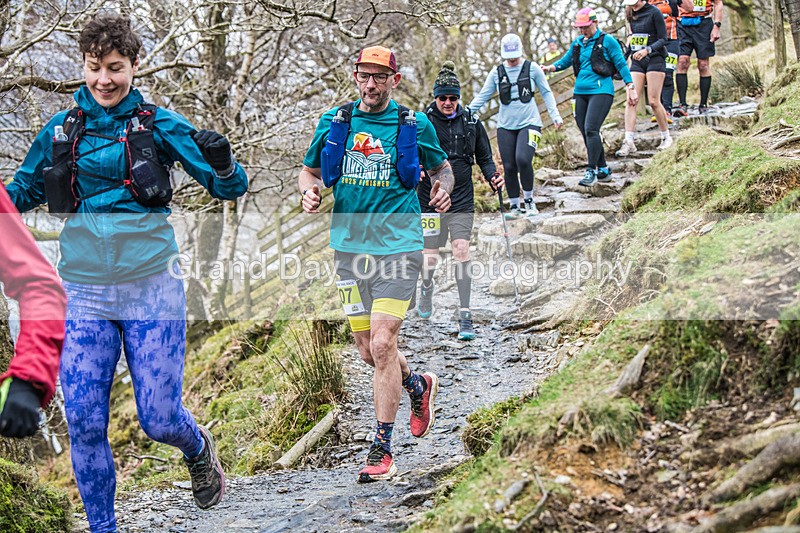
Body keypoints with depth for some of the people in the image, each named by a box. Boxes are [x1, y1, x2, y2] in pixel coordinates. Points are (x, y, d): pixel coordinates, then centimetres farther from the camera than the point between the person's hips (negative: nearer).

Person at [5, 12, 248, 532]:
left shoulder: (158, 124, 0)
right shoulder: (61, 129, 7)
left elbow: (230, 188, -2)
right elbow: (22, 191, 20)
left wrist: (222, 162, -24)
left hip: (151, 288, -2)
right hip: (84, 293, 2)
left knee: (159, 419, -1)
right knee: (83, 421, -2)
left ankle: (198, 449, 35)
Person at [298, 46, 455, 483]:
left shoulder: (415, 125, 2)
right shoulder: (334, 122, 8)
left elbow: (441, 167, 16)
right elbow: (309, 170, 18)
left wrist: (443, 190, -6)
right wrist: (309, 190, -5)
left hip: (398, 245, -4)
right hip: (350, 245, 4)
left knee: (382, 345, -13)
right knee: (367, 351, 9)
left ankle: (382, 451, -3)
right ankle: (418, 386, 41)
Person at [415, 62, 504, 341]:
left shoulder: (471, 121, 4)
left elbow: (484, 156, 12)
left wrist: (493, 177, -6)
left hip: (462, 200, 1)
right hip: (431, 199, -1)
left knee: (462, 252, -9)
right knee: (431, 256, 5)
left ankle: (465, 316, -6)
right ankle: (426, 287, 42)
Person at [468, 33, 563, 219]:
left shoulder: (532, 68, 2)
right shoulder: (497, 73, 6)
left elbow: (546, 93, 9)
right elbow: (482, 96, 7)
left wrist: (555, 115, 1)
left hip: (529, 123, -3)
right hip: (505, 126, 3)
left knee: (523, 160, -22)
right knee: (509, 167, 0)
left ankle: (529, 200, -2)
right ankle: (514, 207, 14)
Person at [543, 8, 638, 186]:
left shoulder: (607, 41, -1)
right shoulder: (577, 43, 15)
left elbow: (621, 64, -2)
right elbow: (565, 61, 23)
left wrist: (630, 88, -8)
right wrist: (550, 68, 2)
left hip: (601, 91, -7)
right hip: (580, 92, 7)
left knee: (591, 129, -19)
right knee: (586, 133, 6)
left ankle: (591, 171, -17)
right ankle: (603, 170, 19)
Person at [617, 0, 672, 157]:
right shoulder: (632, 14, 11)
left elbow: (663, 39, -11)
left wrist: (647, 50, -23)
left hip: (655, 60, -6)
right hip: (637, 61, 6)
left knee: (654, 101, -7)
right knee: (631, 101, -7)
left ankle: (666, 137, 13)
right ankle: (629, 143, -11)